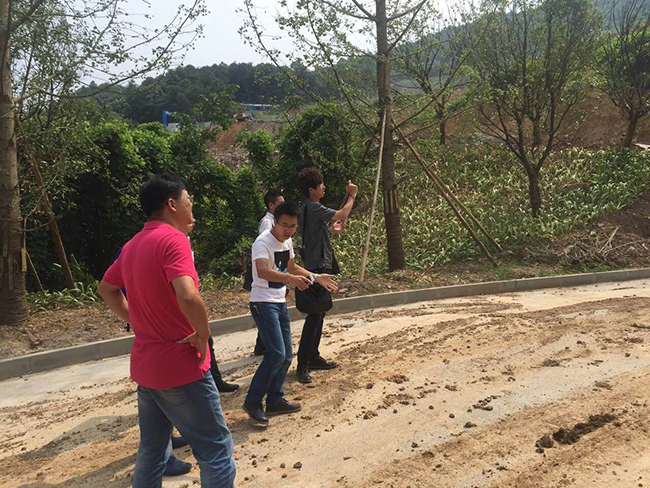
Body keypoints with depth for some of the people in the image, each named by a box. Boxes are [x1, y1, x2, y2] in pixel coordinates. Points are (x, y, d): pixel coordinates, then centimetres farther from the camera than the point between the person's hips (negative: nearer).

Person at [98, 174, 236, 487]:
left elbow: (106, 289, 23)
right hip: (181, 367, -9)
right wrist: (203, 334, -16)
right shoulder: (173, 239, -17)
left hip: (145, 366, 9)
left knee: (151, 450, 21)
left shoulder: (132, 245, 9)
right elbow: (188, 297, -32)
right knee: (217, 449, 3)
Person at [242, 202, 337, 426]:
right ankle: (253, 402, -1)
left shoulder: (287, 242, 8)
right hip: (263, 304, -9)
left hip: (280, 303, 9)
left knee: (286, 355, 10)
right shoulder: (263, 242, -18)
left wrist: (316, 277, 16)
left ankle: (274, 401, 23)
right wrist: (290, 279, -50)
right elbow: (262, 272, -36)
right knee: (276, 353, -16)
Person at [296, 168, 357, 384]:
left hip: (320, 265, 11)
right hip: (317, 266, -11)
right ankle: (303, 364, -6)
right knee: (314, 315, -9)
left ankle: (313, 357, 24)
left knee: (319, 313, 15)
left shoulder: (309, 208, 15)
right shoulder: (313, 208, -16)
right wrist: (352, 196, -7)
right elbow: (342, 215, -22)